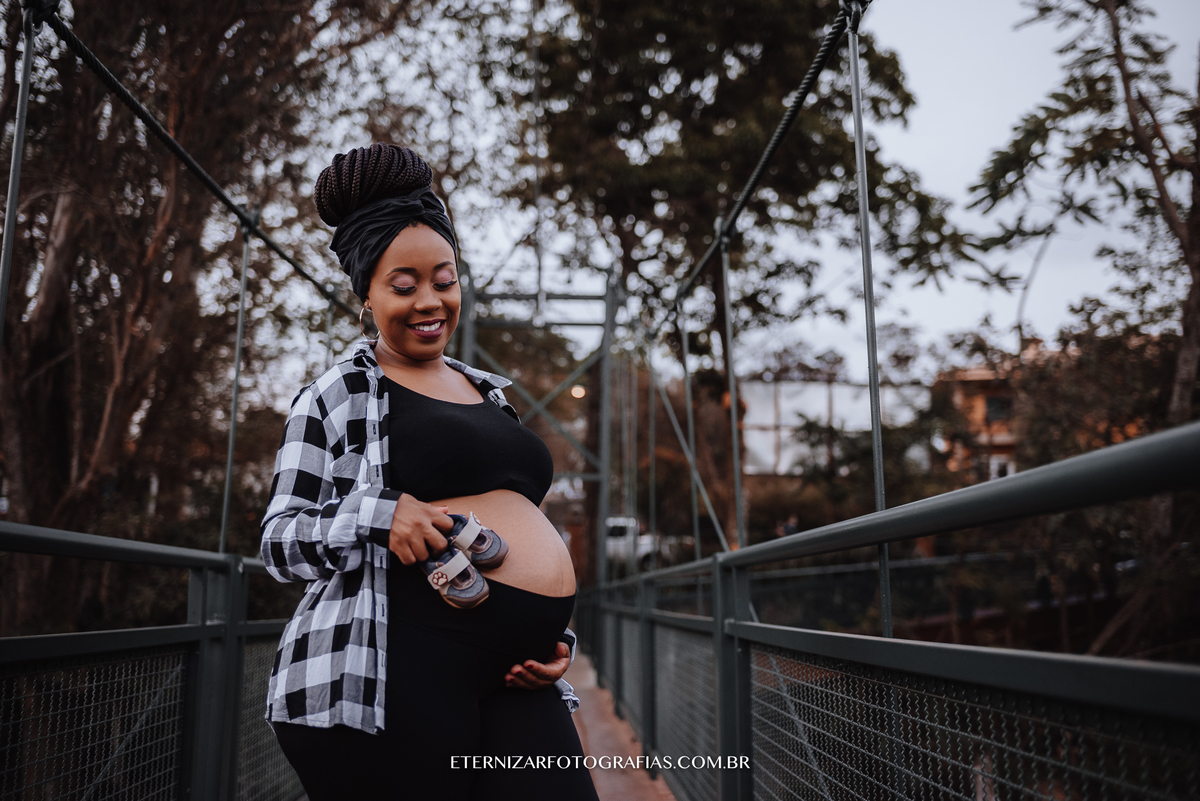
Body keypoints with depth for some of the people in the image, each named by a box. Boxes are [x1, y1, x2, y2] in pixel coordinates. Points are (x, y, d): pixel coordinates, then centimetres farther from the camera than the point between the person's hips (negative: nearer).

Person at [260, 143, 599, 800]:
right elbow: (280, 544, 2)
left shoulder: (489, 392, 23)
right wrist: (380, 513, -17)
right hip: (392, 673, -5)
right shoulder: (336, 395, 4)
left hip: (513, 679, 6)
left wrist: (554, 636, 15)